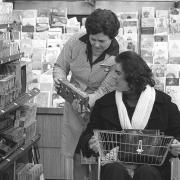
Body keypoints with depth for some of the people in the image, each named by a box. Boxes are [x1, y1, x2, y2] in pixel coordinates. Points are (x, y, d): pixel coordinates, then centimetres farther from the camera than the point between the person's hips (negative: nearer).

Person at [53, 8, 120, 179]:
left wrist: (91, 99, -37)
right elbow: (60, 66, 0)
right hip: (74, 108, 3)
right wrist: (59, 78, -23)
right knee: (77, 157, 13)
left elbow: (105, 90, -18)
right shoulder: (76, 42, -14)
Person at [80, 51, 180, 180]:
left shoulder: (163, 103, 12)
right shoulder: (104, 103, 16)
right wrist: (91, 144, -7)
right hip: (115, 161, 1)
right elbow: (88, 135, 17)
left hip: (151, 165, 0)